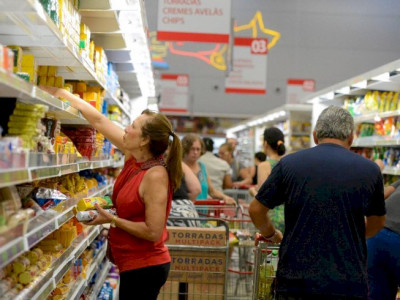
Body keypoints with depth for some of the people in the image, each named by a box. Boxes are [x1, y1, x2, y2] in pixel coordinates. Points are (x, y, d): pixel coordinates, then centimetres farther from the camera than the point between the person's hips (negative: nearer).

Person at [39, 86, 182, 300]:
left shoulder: (155, 176, -23)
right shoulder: (134, 156, 0)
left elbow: (153, 232, -25)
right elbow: (99, 121, 5)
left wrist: (111, 219, -19)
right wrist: (61, 94, 7)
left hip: (145, 268, -8)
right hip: (134, 264, 8)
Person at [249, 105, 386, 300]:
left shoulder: (289, 164, -1)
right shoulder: (369, 170, 1)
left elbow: (256, 210, 7)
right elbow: (377, 223, 16)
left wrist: (271, 234, 26)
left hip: (295, 281, 0)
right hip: (349, 284, 0)